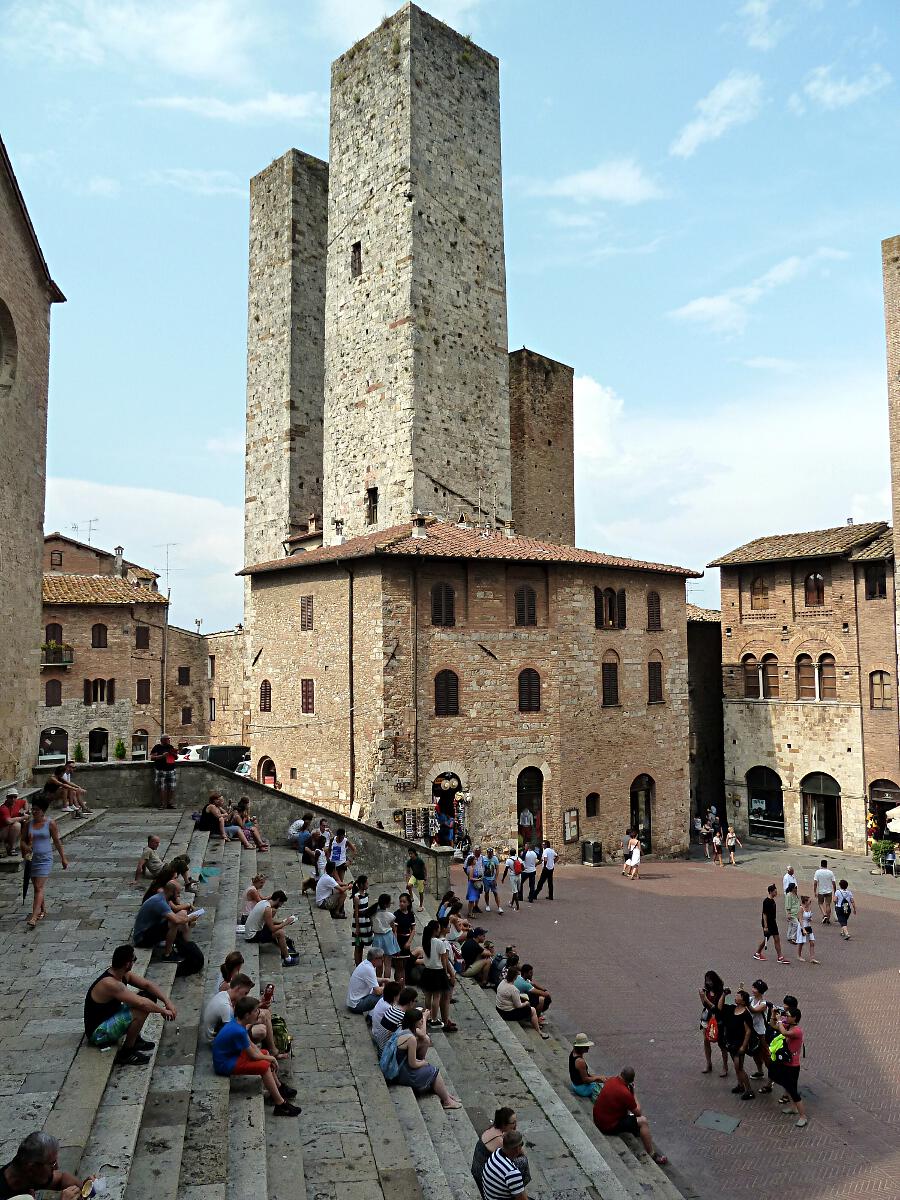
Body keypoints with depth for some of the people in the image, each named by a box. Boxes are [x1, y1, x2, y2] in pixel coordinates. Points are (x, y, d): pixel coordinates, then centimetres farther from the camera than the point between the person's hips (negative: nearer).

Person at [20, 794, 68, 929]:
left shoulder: (50, 824, -5)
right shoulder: (28, 824, 4)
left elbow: (57, 842, 1)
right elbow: (22, 840, 7)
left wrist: (63, 858, 5)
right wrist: (25, 846, -16)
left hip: (45, 858, -5)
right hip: (31, 858, 5)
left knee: (40, 887, -11)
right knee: (36, 887, 15)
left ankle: (34, 917, -17)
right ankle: (42, 909, 34)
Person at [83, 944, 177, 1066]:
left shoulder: (124, 975, -3)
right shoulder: (110, 984, -31)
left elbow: (147, 984, 4)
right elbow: (141, 1003, -33)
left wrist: (167, 1001, -8)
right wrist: (163, 1011, -19)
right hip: (98, 1033, -9)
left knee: (149, 996, 2)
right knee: (141, 1010, -28)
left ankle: (134, 1038, 12)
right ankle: (126, 1053, -10)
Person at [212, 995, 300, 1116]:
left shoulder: (238, 1022, -2)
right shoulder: (238, 1031, -31)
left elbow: (251, 1045, 9)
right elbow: (253, 1055, -20)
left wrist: (268, 1057, -1)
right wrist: (270, 1058, -3)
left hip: (232, 1054, 10)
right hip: (225, 1064, -10)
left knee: (265, 1053, 15)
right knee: (264, 1066, -16)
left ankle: (279, 1087, 27)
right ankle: (280, 1105, -9)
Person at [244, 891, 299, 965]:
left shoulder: (264, 902, 4)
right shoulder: (267, 909, -24)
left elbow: (270, 921, 18)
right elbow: (272, 929, -21)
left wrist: (282, 922, 7)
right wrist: (285, 923, -11)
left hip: (250, 930, 10)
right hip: (252, 936, -10)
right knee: (280, 933, -18)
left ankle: (285, 950, 23)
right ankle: (287, 960, -7)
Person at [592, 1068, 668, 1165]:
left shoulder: (611, 1080, -4)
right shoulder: (624, 1093, -27)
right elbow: (638, 1112, -11)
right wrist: (633, 1094, -3)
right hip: (608, 1126, -8)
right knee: (643, 1121, -7)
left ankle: (635, 1130, 42)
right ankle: (651, 1155, 2)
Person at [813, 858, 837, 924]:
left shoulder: (818, 872, -10)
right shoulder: (830, 872, -6)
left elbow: (815, 883, -13)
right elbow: (834, 883, -3)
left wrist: (814, 892, -5)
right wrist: (834, 891, 10)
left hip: (820, 891, -1)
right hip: (829, 891, 1)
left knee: (821, 904, 16)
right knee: (828, 905, 9)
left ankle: (824, 915, -3)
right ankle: (828, 919, 12)